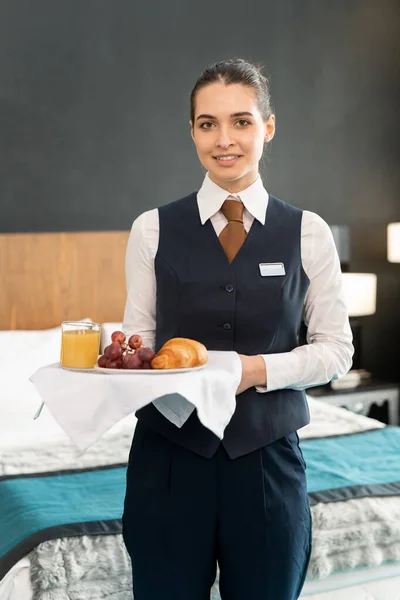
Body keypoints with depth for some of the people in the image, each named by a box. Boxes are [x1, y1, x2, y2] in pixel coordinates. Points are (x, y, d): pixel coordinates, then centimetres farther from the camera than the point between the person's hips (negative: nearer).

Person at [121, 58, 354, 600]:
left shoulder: (308, 233, -1)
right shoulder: (153, 229, 1)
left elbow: (337, 349, 2)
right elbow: (139, 334, 6)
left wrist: (259, 368, -14)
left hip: (268, 459, 0)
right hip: (168, 455, 0)